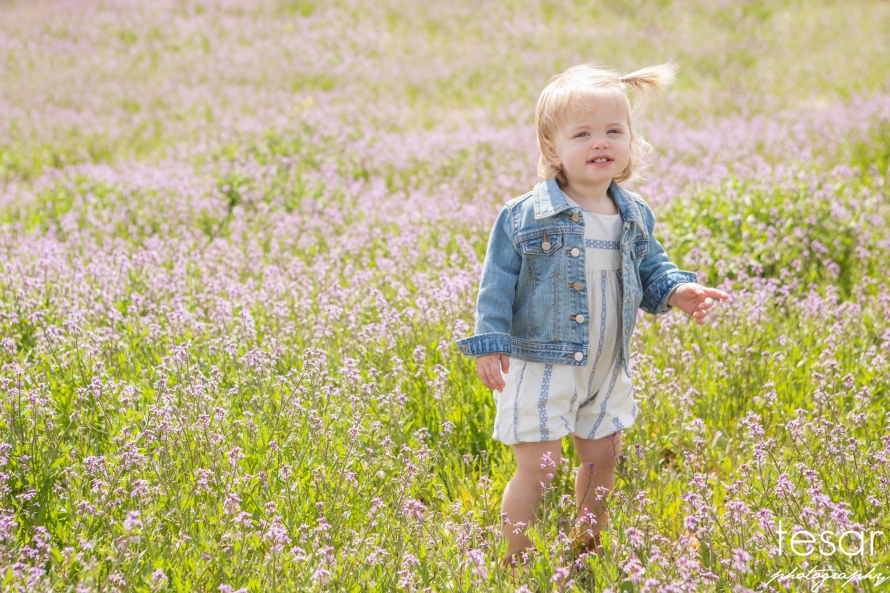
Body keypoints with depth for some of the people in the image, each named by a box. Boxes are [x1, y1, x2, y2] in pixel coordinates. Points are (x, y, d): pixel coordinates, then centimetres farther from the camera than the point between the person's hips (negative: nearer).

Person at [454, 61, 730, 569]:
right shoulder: (524, 217, -13)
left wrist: (679, 290, -7)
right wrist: (490, 343, -14)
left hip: (607, 370, 6)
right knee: (538, 468, -5)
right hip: (540, 367, -5)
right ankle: (514, 564, 11)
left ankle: (589, 547, 39)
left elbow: (651, 269, 13)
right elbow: (498, 285, -10)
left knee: (603, 458, 16)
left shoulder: (634, 217, 2)